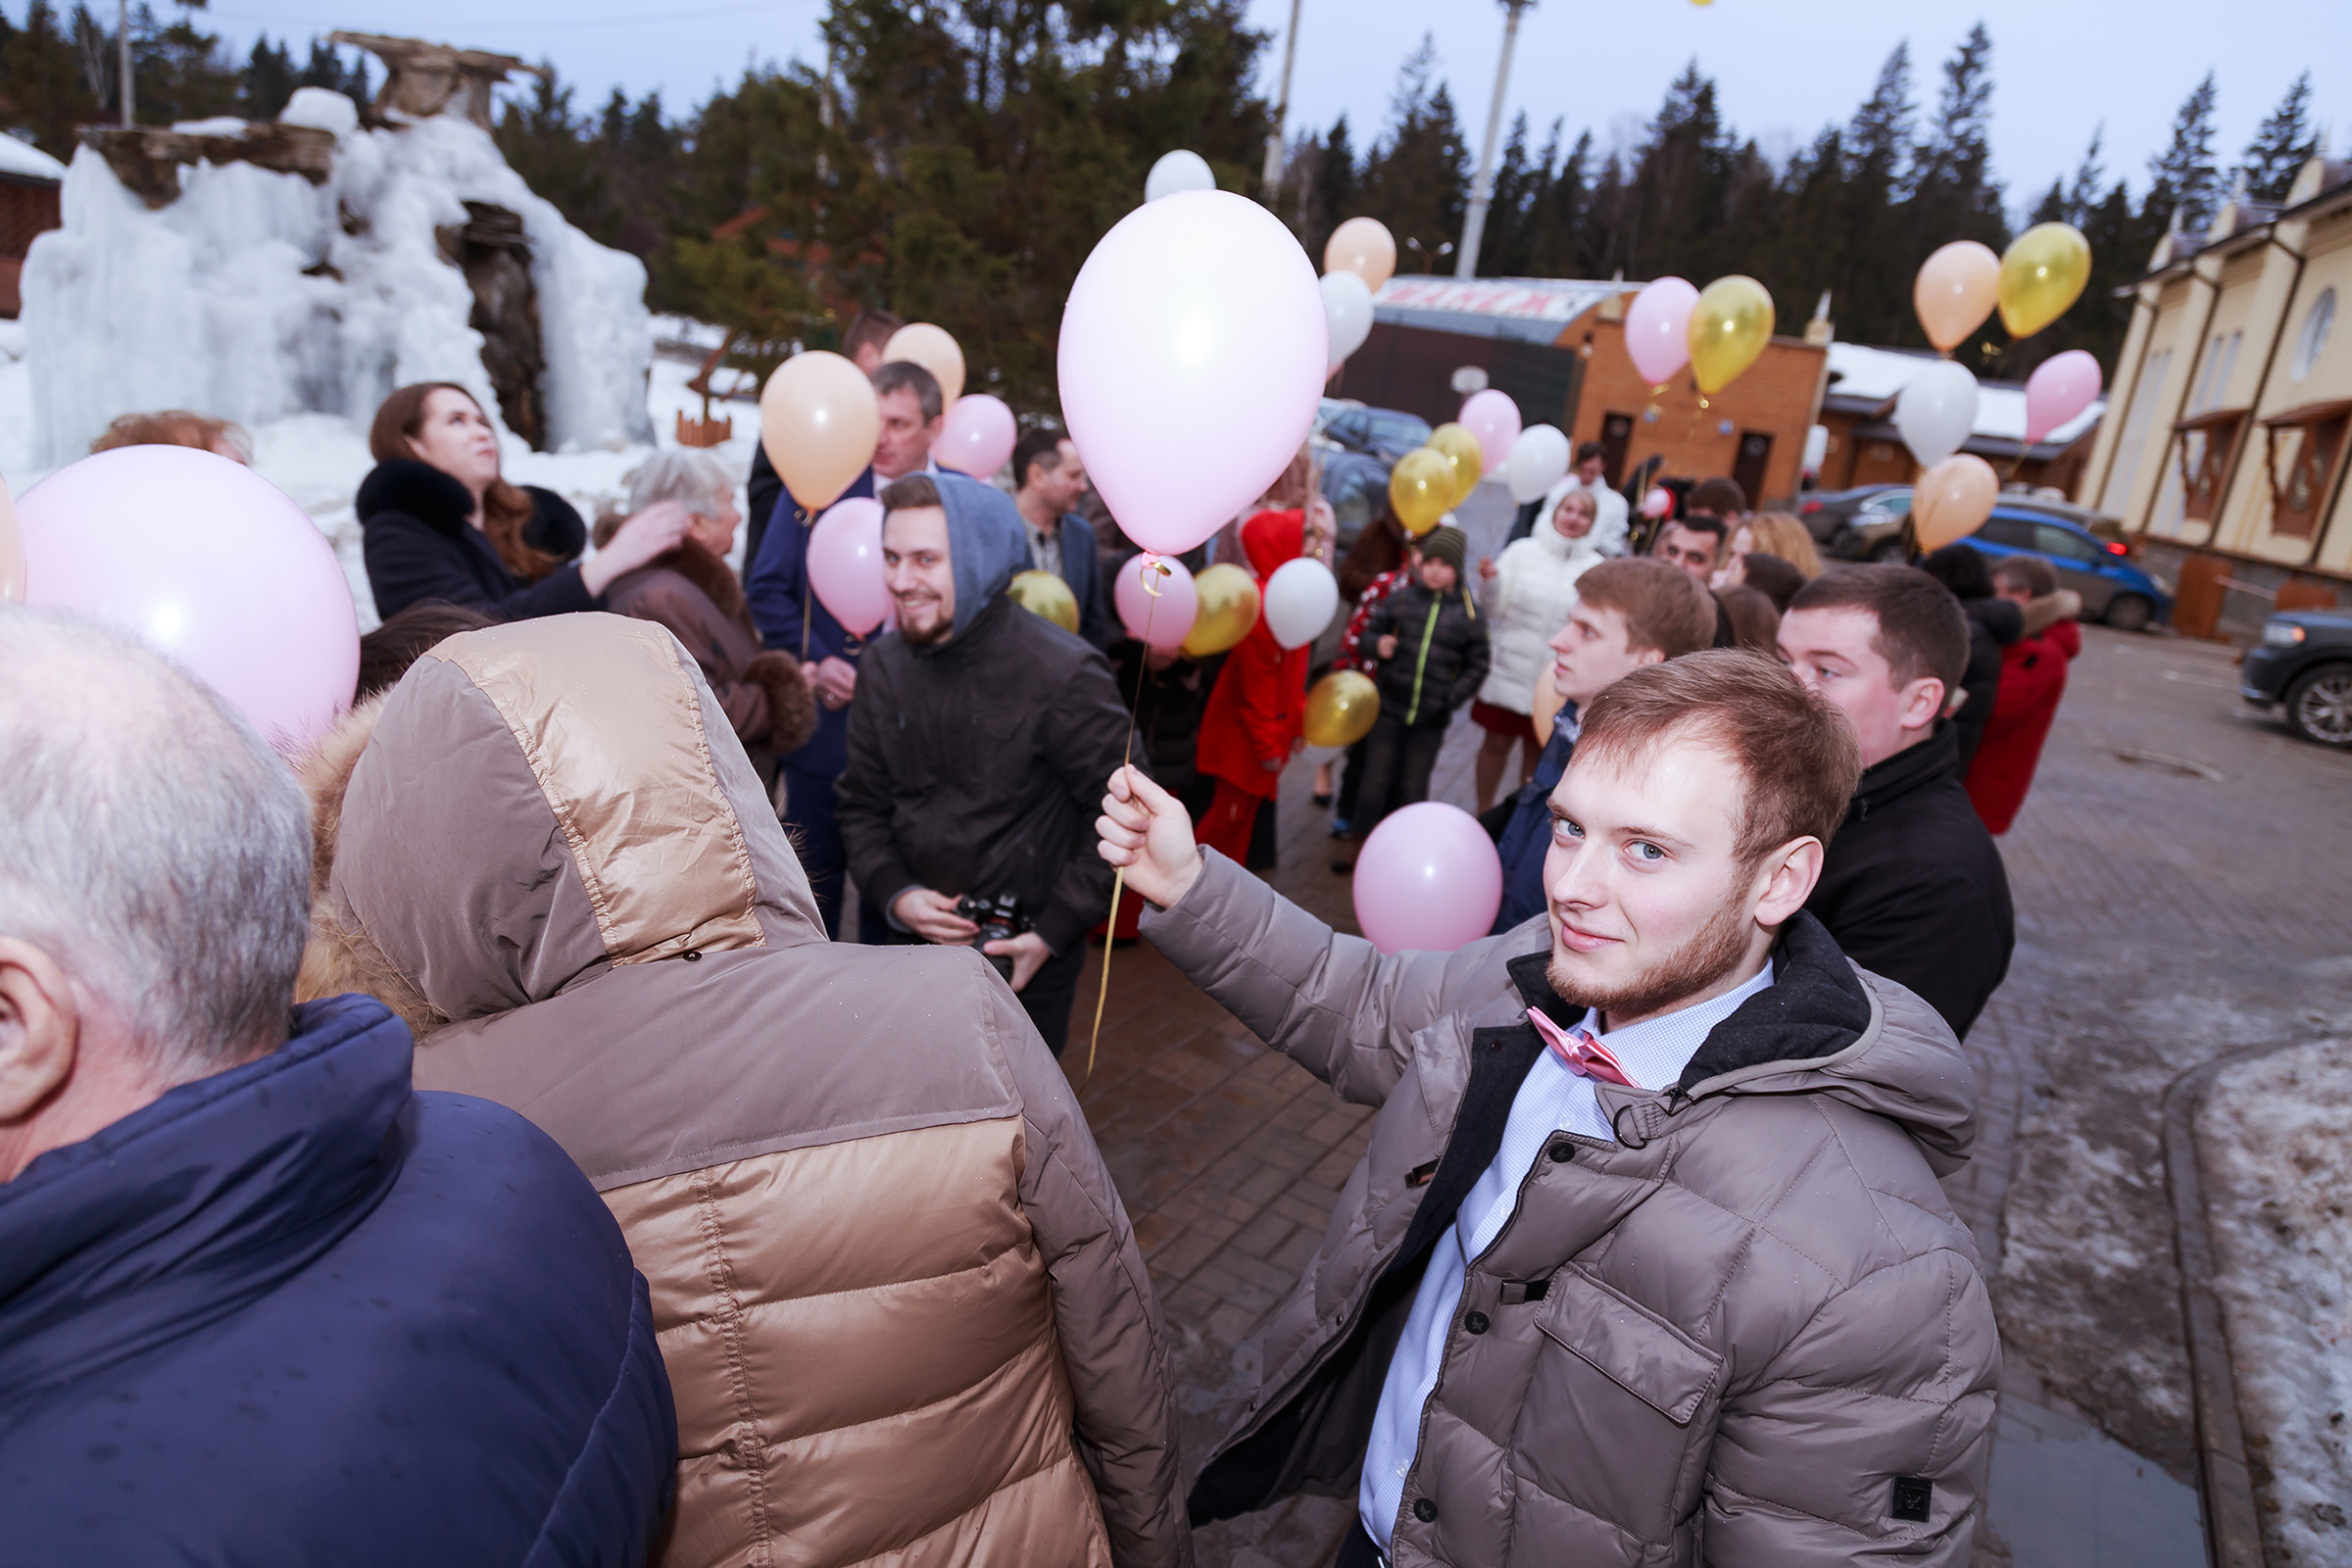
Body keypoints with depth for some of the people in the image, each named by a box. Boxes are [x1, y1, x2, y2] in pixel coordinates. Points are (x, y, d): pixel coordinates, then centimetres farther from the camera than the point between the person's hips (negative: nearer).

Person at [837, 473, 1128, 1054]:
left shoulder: (1063, 675, -18)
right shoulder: (883, 666, 0)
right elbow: (863, 805, 9)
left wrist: (1052, 933, -16)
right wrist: (895, 893, -8)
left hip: (1023, 965, -5)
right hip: (915, 944, 5)